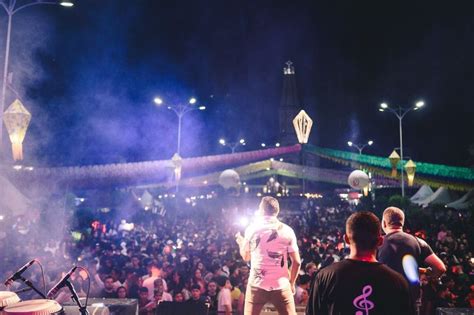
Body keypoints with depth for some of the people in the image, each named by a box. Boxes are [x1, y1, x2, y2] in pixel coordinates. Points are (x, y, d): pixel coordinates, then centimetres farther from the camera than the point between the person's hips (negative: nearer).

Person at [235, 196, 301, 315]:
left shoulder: (252, 228, 2)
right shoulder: (287, 230, 1)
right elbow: (297, 262, 0)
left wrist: (240, 242, 32)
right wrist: (292, 283, 14)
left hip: (257, 285, 0)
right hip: (281, 285, 0)